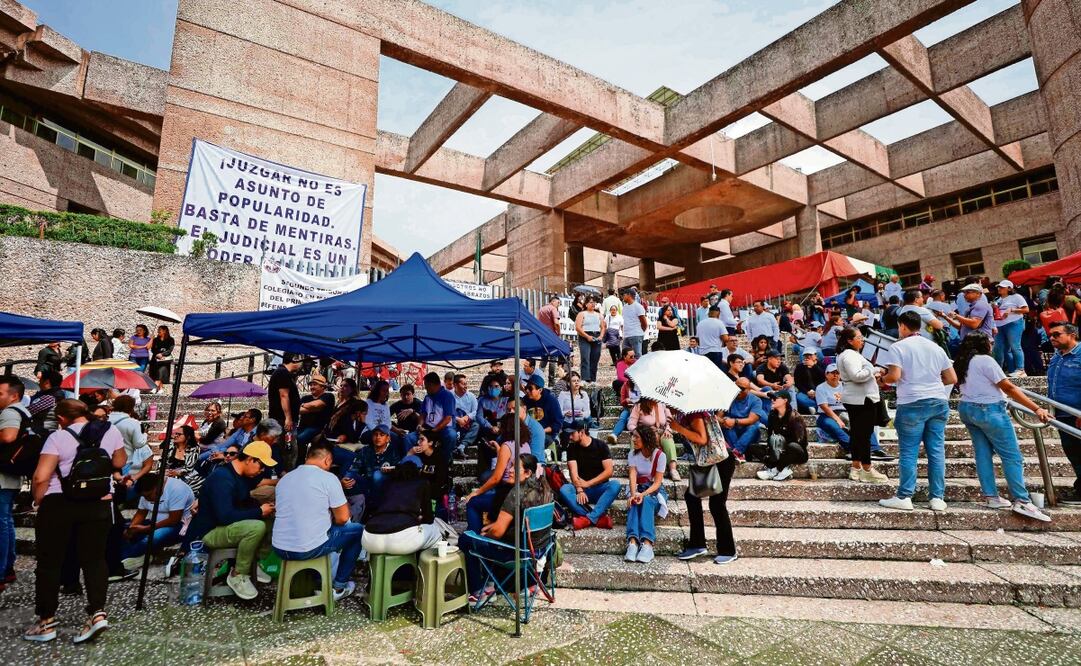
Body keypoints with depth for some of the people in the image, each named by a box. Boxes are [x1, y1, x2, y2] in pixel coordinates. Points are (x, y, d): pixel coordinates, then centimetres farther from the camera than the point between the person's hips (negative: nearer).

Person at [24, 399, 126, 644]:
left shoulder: (58, 437, -8)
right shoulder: (111, 431, 2)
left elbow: (40, 477, -13)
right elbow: (119, 463, 13)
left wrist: (38, 501, 1)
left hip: (58, 504, -2)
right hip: (99, 504, 3)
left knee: (49, 562, 11)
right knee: (93, 559, 9)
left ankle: (46, 621, 19)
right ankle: (97, 612, -1)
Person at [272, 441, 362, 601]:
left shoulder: (284, 478, 10)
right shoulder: (328, 478, -9)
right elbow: (343, 518, -6)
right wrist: (330, 520, 15)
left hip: (279, 548, 6)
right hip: (310, 549, -6)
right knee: (358, 530, 17)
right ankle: (339, 587, 22)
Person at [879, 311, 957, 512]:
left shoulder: (898, 347, -4)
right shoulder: (936, 347, 13)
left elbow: (894, 376, -15)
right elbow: (952, 378, 13)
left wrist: (883, 379, 5)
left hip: (912, 404, -5)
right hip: (939, 402, 5)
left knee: (908, 452, -1)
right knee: (937, 450, 7)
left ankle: (904, 497, 2)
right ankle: (937, 497, 11)